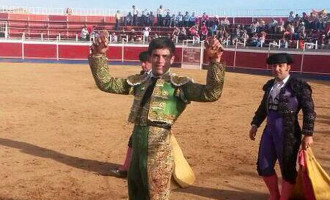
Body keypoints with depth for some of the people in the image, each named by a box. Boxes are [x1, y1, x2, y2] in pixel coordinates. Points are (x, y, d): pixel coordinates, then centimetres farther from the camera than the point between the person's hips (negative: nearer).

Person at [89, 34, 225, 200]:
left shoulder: (179, 84, -1)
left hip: (159, 146, -5)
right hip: (138, 144, 6)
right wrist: (98, 56, 4)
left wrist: (214, 61, -26)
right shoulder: (138, 81, 13)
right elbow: (105, 83, 16)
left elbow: (211, 93, -14)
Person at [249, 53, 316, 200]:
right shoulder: (270, 85, 10)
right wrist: (255, 124, 18)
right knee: (263, 166, 13)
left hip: (289, 133, -7)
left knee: (287, 169, 5)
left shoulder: (298, 86, -9)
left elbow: (309, 111, -10)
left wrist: (308, 134, -13)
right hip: (270, 130, 7)